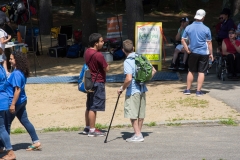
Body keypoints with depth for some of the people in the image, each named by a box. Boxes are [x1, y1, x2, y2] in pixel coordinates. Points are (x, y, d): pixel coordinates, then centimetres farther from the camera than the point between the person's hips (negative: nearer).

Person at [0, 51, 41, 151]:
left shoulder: (16, 74, -21)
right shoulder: (21, 72, 9)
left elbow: (17, 90, -25)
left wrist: (13, 104, -23)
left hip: (15, 102, -9)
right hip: (22, 101, 10)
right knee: (25, 121, 12)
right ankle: (36, 142, 12)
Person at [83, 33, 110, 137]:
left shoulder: (87, 52, 7)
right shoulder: (98, 55, -20)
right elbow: (107, 69, -14)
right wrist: (106, 64, 4)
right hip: (98, 83, -9)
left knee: (89, 106, 16)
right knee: (94, 107, -5)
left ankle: (87, 128, 23)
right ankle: (92, 130, -1)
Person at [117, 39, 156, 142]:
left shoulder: (127, 62, -17)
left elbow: (129, 79, -27)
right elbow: (153, 71, 11)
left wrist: (122, 88, -13)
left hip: (133, 91, -8)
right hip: (142, 89, 8)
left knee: (132, 114, 0)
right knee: (140, 113, 14)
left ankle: (137, 135, -3)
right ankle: (138, 133, 22)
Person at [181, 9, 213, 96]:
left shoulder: (188, 28, -3)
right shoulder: (206, 29, -8)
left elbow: (182, 40, -3)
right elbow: (209, 43, -3)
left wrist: (187, 50, 1)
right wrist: (211, 54, 5)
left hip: (193, 52, 2)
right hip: (204, 53, -2)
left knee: (191, 71, 14)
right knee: (201, 72, 2)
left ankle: (188, 89, 16)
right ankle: (198, 91, 0)